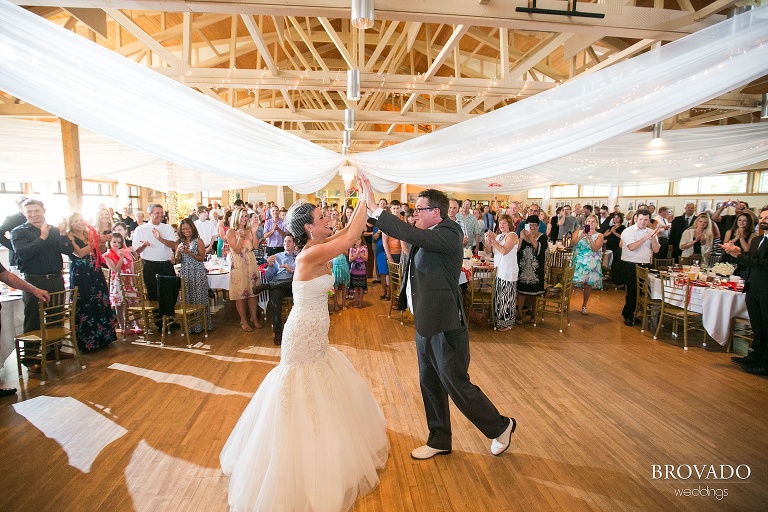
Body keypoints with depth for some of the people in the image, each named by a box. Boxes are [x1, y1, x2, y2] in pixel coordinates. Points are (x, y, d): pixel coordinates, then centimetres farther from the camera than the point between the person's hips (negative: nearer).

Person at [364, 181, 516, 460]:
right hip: (425, 325, 9)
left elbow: (411, 234, -33)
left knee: (457, 385, 7)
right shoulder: (427, 236, 9)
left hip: (444, 327, -9)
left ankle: (501, 427, 32)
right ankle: (439, 440, 39)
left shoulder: (448, 234, -20)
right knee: (430, 385, 19)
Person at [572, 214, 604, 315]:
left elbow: (595, 248, -11)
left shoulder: (599, 235, 4)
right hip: (578, 262, 0)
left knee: (588, 284, 4)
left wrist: (590, 238, -21)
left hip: (591, 264, 0)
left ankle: (584, 306, 20)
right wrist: (581, 236, -21)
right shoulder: (579, 232, 8)